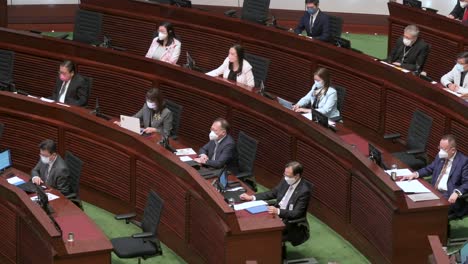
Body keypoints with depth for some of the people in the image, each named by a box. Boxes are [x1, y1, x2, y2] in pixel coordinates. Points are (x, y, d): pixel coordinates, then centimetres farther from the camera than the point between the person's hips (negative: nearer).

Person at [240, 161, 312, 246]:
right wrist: (252, 197, -1)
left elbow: (296, 213, -23)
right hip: (277, 214, 8)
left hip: (291, 223, -8)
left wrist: (278, 211, -37)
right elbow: (272, 193, 10)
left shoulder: (304, 190, -22)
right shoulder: (286, 181, 0)